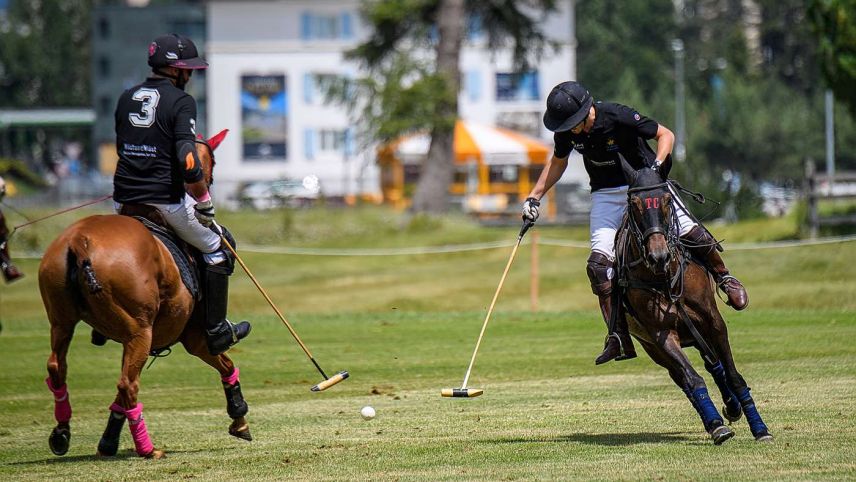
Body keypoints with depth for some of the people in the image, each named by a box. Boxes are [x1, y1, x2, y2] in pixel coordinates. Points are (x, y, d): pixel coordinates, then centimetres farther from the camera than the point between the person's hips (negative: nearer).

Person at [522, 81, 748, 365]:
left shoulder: (618, 117, -24)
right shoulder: (565, 131, -9)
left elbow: (665, 134, -14)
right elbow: (557, 163, 14)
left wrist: (657, 165, -30)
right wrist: (534, 197, 10)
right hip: (606, 195, 3)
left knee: (690, 233, -16)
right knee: (599, 263, -14)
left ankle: (723, 277, 16)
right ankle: (619, 337, -11)